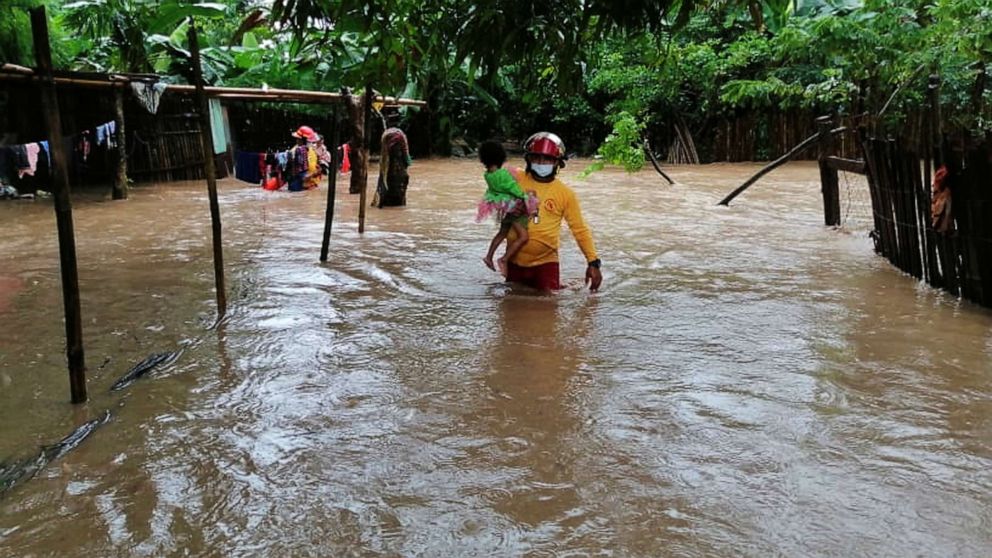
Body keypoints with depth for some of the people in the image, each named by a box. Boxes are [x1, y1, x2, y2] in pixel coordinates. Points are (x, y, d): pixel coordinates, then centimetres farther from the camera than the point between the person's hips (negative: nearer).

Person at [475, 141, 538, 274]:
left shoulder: (487, 175, -3)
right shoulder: (503, 174, -25)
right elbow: (516, 190, -20)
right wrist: (527, 194, -3)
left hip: (504, 207, 9)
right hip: (513, 207, -9)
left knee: (503, 232, 28)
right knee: (523, 236, -7)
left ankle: (489, 256, 33)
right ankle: (504, 260, -9)